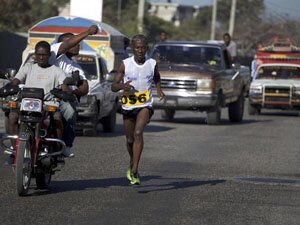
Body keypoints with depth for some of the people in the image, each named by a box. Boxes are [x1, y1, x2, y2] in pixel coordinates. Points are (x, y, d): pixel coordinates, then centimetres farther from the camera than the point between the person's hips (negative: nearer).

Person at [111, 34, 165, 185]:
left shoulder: (152, 64, -1)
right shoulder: (125, 64, -5)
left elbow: (157, 77, 23)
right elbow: (113, 86, -5)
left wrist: (159, 89, 3)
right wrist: (122, 86, -28)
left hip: (145, 105, -2)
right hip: (128, 106, 2)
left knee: (138, 133, -24)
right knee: (130, 140, 13)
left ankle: (134, 170, -28)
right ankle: (132, 164, 42)